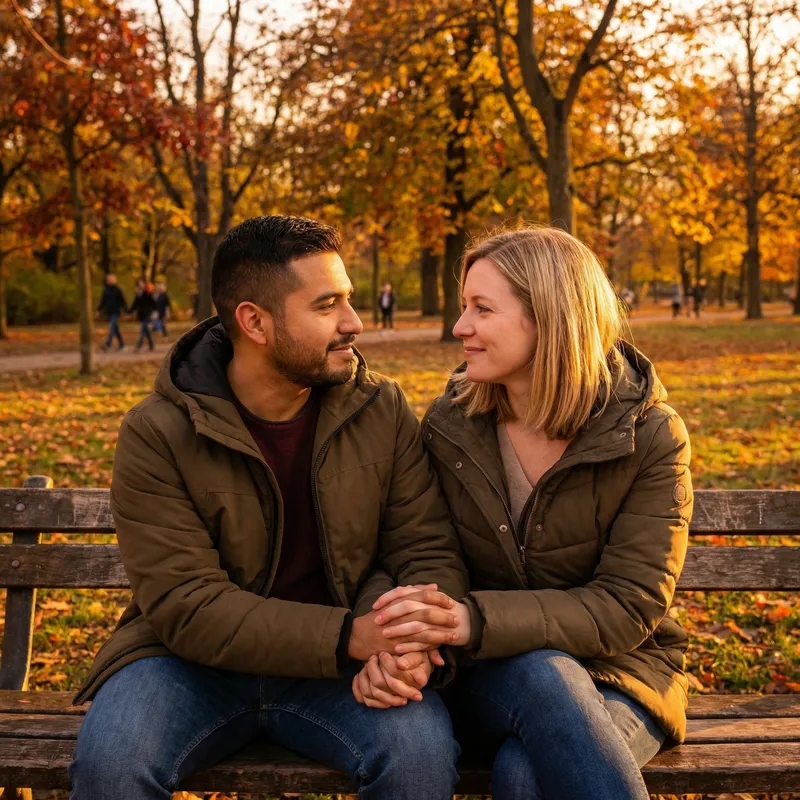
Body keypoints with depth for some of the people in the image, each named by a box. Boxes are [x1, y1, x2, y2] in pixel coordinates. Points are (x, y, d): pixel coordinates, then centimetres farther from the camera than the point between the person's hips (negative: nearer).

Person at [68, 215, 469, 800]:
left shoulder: (382, 411, -3)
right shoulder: (157, 435, -12)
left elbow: (430, 551, -3)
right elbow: (185, 607, -19)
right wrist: (352, 635, -30)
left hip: (340, 664, 2)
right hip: (196, 662, -1)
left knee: (423, 750, -28)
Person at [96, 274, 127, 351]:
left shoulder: (117, 290, -5)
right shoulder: (105, 290, 9)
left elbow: (123, 301, -4)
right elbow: (103, 301, 15)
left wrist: (126, 312, -7)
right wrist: (98, 310, 8)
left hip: (116, 312, -6)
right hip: (109, 312, 6)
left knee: (112, 327, -18)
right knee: (115, 329, 13)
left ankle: (107, 345, -28)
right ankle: (121, 344, 25)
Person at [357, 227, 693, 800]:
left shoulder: (651, 438, -11)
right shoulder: (449, 426, -1)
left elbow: (626, 608, -17)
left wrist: (476, 619, -32)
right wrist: (389, 630, -28)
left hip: (618, 675, -2)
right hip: (490, 674, 2)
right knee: (542, 675, -35)